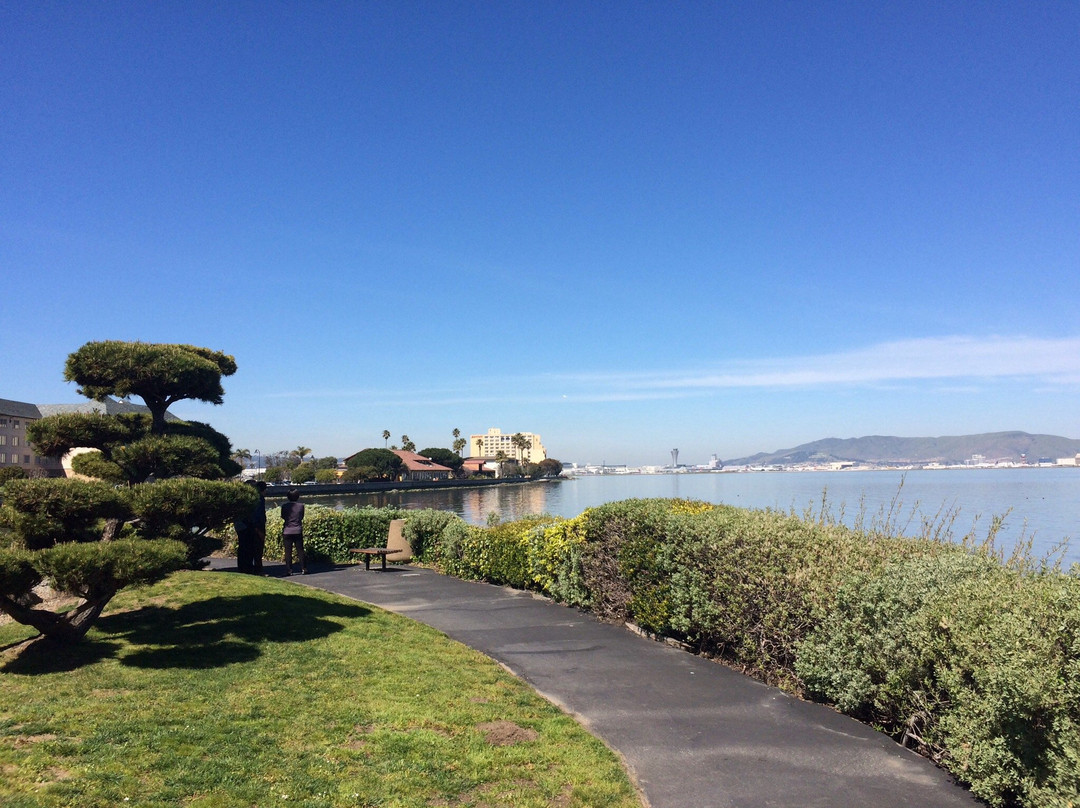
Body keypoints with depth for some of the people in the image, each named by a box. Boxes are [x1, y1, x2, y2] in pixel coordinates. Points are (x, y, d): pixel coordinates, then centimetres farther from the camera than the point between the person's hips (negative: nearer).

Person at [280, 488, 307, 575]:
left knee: (288, 552, 3)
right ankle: (303, 569, 7)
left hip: (287, 531, -1)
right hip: (298, 531, 1)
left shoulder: (284, 506, -6)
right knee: (300, 551, 7)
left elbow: (282, 517, 7)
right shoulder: (301, 506, -4)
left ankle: (289, 570, 2)